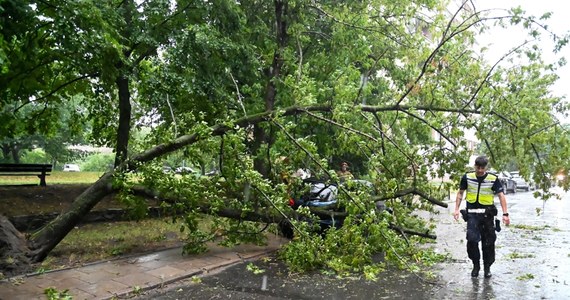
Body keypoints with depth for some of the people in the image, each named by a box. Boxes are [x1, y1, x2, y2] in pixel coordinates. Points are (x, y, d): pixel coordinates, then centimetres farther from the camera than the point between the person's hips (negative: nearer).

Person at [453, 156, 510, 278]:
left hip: (487, 213, 0)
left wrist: (505, 214, -15)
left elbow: (501, 195, -7)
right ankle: (476, 265, 13)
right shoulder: (467, 177, 0)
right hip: (472, 214, 0)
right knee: (472, 240, -8)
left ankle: (487, 267, 25)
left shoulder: (493, 179, -4)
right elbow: (460, 193, 9)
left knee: (488, 242, 7)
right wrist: (457, 209, 3)